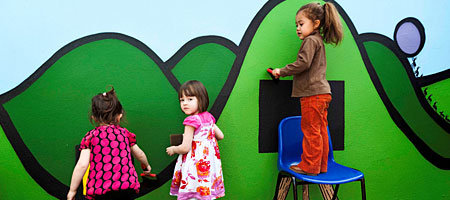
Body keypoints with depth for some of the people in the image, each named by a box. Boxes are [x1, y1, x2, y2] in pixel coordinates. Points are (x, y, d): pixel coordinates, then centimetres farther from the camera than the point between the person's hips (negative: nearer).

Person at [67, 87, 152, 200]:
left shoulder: (90, 136, 5)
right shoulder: (125, 133, 12)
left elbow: (82, 165, -3)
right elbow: (139, 154, 25)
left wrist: (72, 190, 6)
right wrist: (146, 166, 45)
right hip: (127, 187, 2)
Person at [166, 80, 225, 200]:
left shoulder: (192, 120, -18)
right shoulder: (208, 117, 5)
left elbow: (185, 148, -17)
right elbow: (220, 136, 16)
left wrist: (173, 149, 2)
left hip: (195, 164, -8)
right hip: (209, 162, 8)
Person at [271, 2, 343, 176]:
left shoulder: (310, 40, -9)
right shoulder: (318, 41, 20)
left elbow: (303, 64, -20)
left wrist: (282, 71, -10)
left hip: (313, 93, -10)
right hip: (322, 93, 10)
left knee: (310, 130, -2)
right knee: (320, 130, 12)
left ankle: (309, 166, 6)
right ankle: (321, 165, 21)